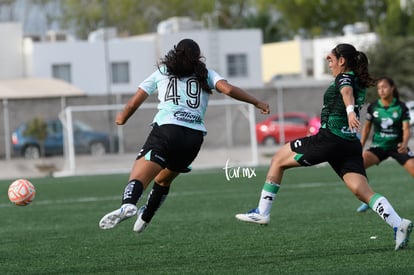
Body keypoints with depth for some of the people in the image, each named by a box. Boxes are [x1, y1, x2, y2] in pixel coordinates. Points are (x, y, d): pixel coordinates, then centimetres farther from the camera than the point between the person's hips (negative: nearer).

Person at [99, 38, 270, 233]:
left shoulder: (162, 72, 21)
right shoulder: (206, 75, 21)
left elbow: (133, 103, 22)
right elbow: (229, 90, 4)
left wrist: (122, 118, 41)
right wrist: (257, 102, 14)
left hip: (166, 128, -3)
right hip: (195, 136, 3)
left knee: (137, 178, -19)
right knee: (163, 180, 27)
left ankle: (128, 204, -49)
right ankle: (144, 219, 27)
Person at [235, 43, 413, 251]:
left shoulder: (344, 77, -3)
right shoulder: (360, 83, 20)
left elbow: (347, 92, -27)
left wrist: (350, 111, -49)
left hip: (329, 138, -8)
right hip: (351, 146, 8)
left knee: (278, 160, 9)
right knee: (364, 192, -4)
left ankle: (262, 212, 9)